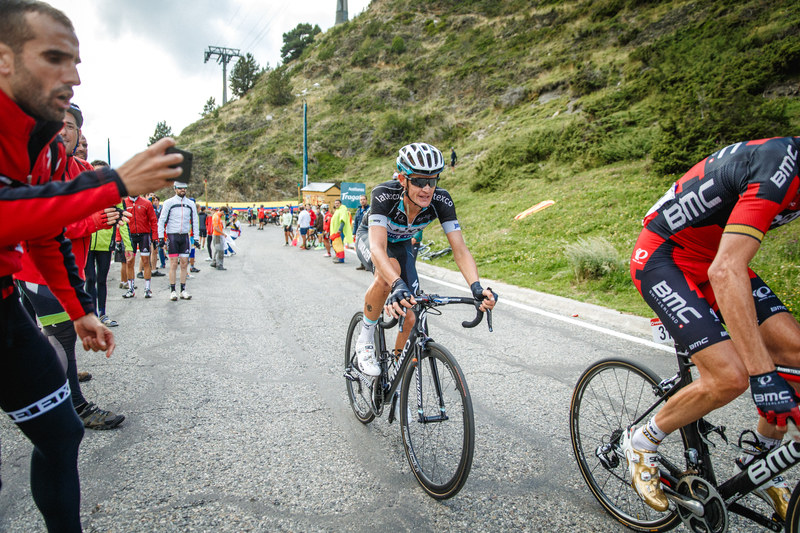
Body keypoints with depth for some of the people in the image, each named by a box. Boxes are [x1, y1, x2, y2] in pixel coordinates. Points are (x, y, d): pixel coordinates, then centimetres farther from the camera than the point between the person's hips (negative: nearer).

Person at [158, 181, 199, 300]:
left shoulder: (191, 204, 10)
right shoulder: (169, 203, 0)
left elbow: (195, 222, 14)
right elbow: (161, 221, 0)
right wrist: (161, 237, -7)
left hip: (185, 237, 3)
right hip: (172, 236, -3)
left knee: (184, 264, 4)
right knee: (173, 264, -3)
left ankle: (183, 290, 10)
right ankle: (172, 290, 3)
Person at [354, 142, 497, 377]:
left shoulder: (441, 200, -30)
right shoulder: (384, 195, -39)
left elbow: (459, 249, -34)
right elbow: (377, 247, -50)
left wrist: (476, 286, -51)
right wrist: (397, 285, -67)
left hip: (401, 244, 4)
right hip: (370, 238, -3)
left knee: (409, 318, -6)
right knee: (388, 273, -39)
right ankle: (365, 340, -17)